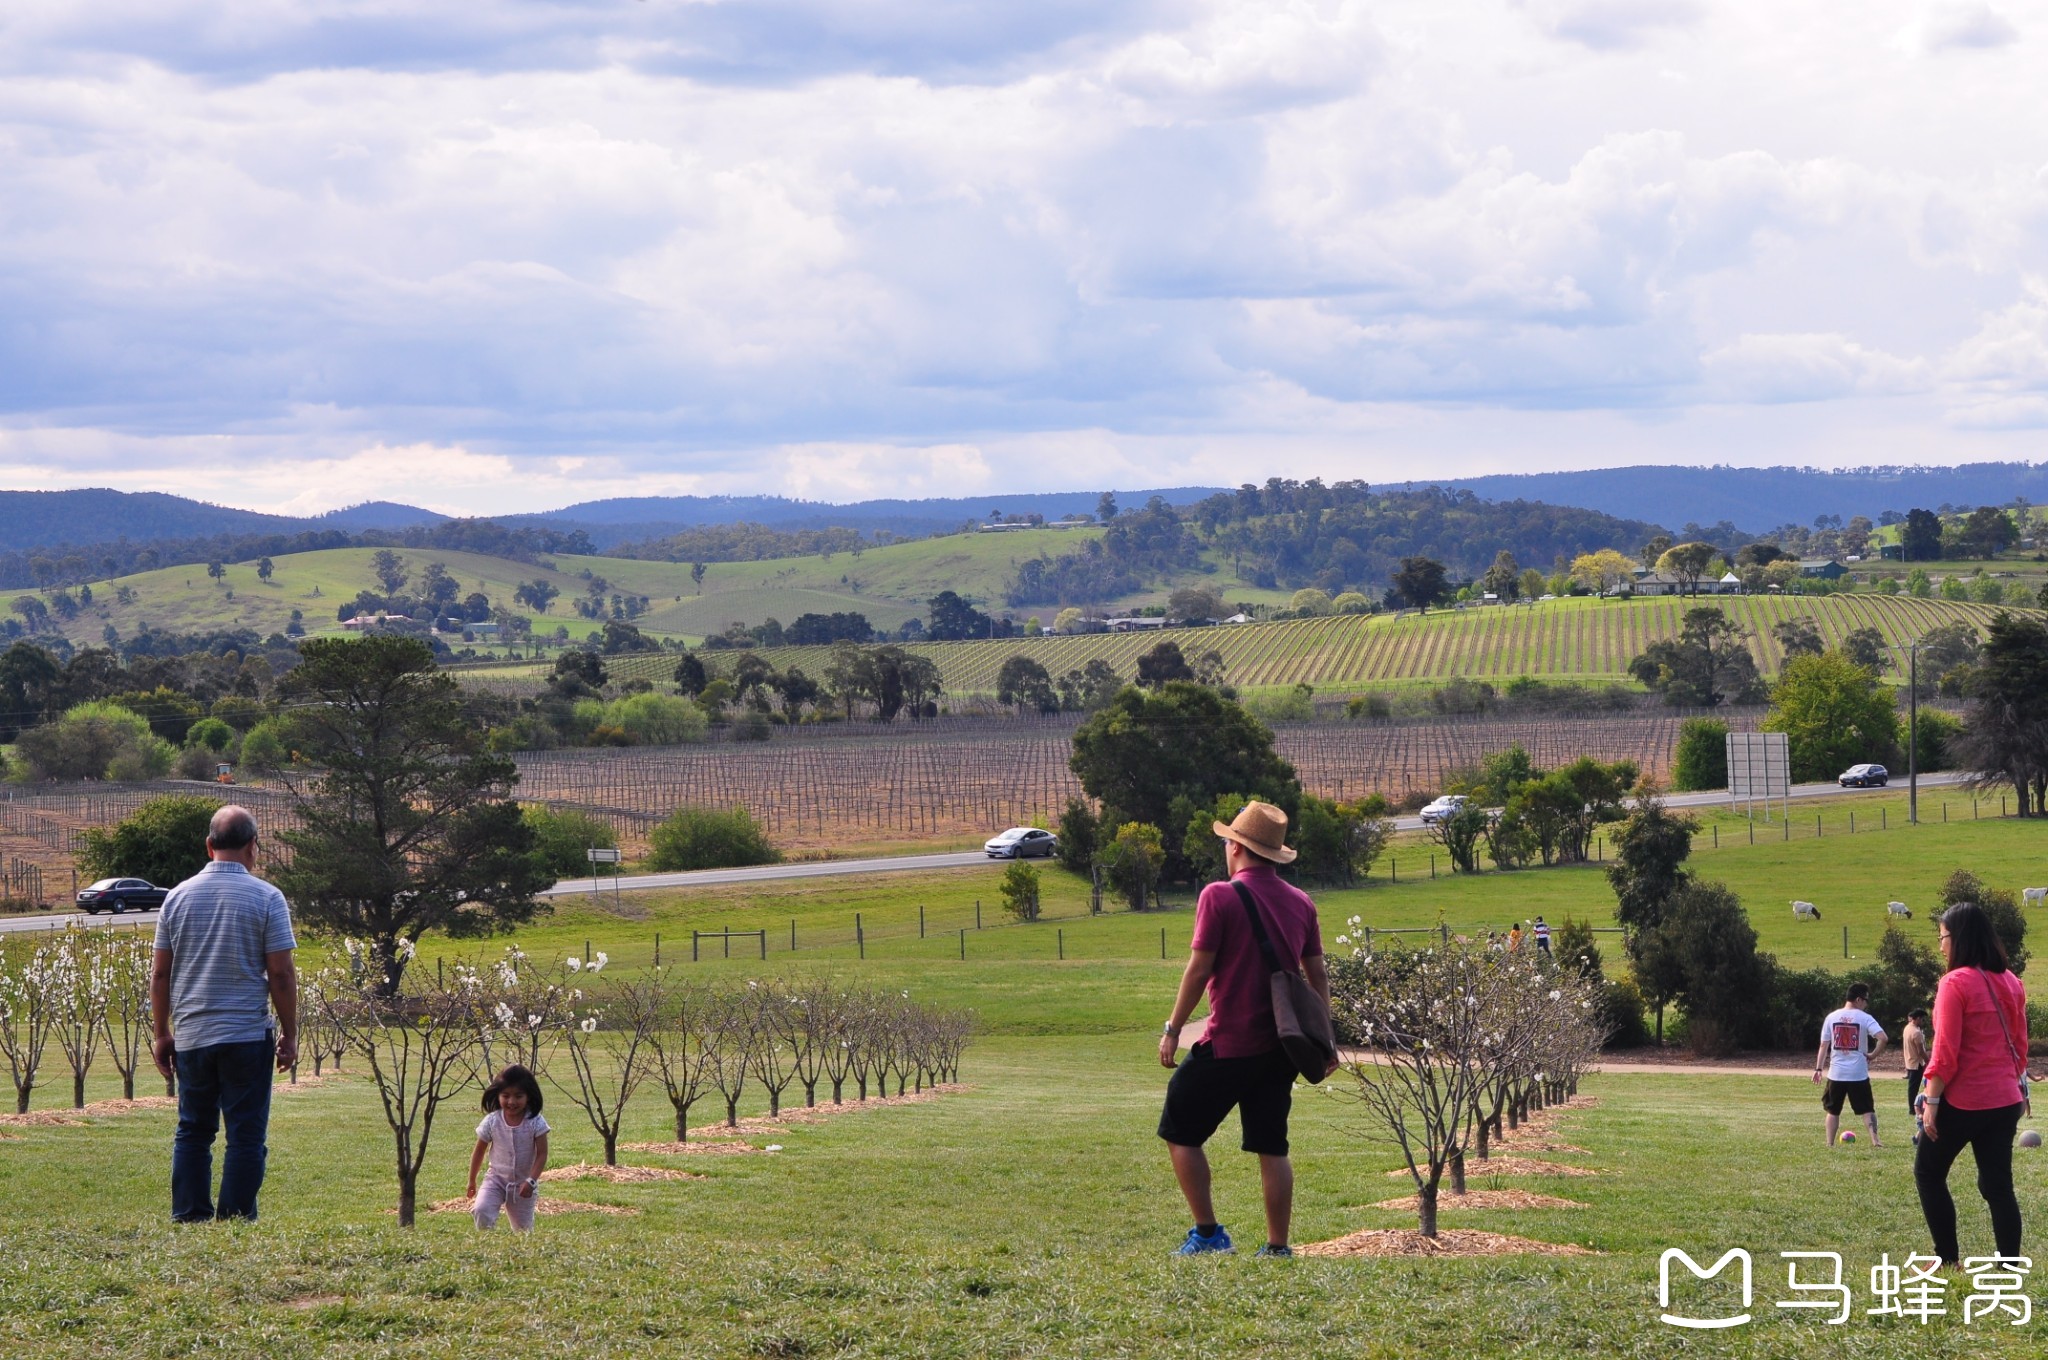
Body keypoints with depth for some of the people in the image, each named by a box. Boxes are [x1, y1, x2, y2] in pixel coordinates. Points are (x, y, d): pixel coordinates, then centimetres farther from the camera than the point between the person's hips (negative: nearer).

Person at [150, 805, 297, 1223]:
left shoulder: (179, 896, 5)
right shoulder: (266, 898, -5)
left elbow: (160, 973, 8)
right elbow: (281, 974, -7)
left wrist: (161, 1032, 16)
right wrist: (289, 1035, 2)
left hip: (190, 1036, 4)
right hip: (247, 1036, -3)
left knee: (193, 1131, 12)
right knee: (246, 1136, 1)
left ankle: (188, 1217, 10)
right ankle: (234, 1219, -1)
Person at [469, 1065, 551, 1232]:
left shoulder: (535, 1123, -14)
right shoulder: (492, 1121, -9)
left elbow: (542, 1154, -12)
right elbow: (479, 1152, 3)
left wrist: (531, 1181, -23)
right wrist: (471, 1181, 10)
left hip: (523, 1184, -1)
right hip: (496, 1180, 1)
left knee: (523, 1227, 5)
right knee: (482, 1211, -24)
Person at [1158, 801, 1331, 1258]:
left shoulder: (1220, 897, -10)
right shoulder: (1300, 903, 8)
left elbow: (1200, 968, -12)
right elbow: (1318, 975, 11)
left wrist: (1173, 1030, -5)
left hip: (1228, 1046, -6)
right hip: (1281, 1047, 6)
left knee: (1181, 1133, 8)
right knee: (1272, 1147, 11)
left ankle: (1207, 1233, 4)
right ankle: (1278, 1247, 8)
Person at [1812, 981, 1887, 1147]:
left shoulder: (1832, 1017, 3)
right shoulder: (1865, 1018, -6)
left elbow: (1824, 1045, 5)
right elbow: (1882, 1038, -19)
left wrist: (1818, 1068, 10)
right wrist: (1873, 1054, -4)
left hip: (1836, 1073, 2)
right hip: (1859, 1074, -2)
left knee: (1833, 1110, 14)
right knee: (1867, 1109, 6)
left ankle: (1830, 1144, 12)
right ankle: (1875, 1140, -7)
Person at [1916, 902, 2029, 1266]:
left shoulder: (1956, 983, -14)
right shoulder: (2011, 983, 9)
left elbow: (1945, 1052, -17)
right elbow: (2020, 1046, 14)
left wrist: (1931, 1101, -13)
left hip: (1962, 1102, -6)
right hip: (2005, 1101, 6)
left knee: (1928, 1173, 11)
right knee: (1997, 1185, 7)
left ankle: (1948, 1260, 9)